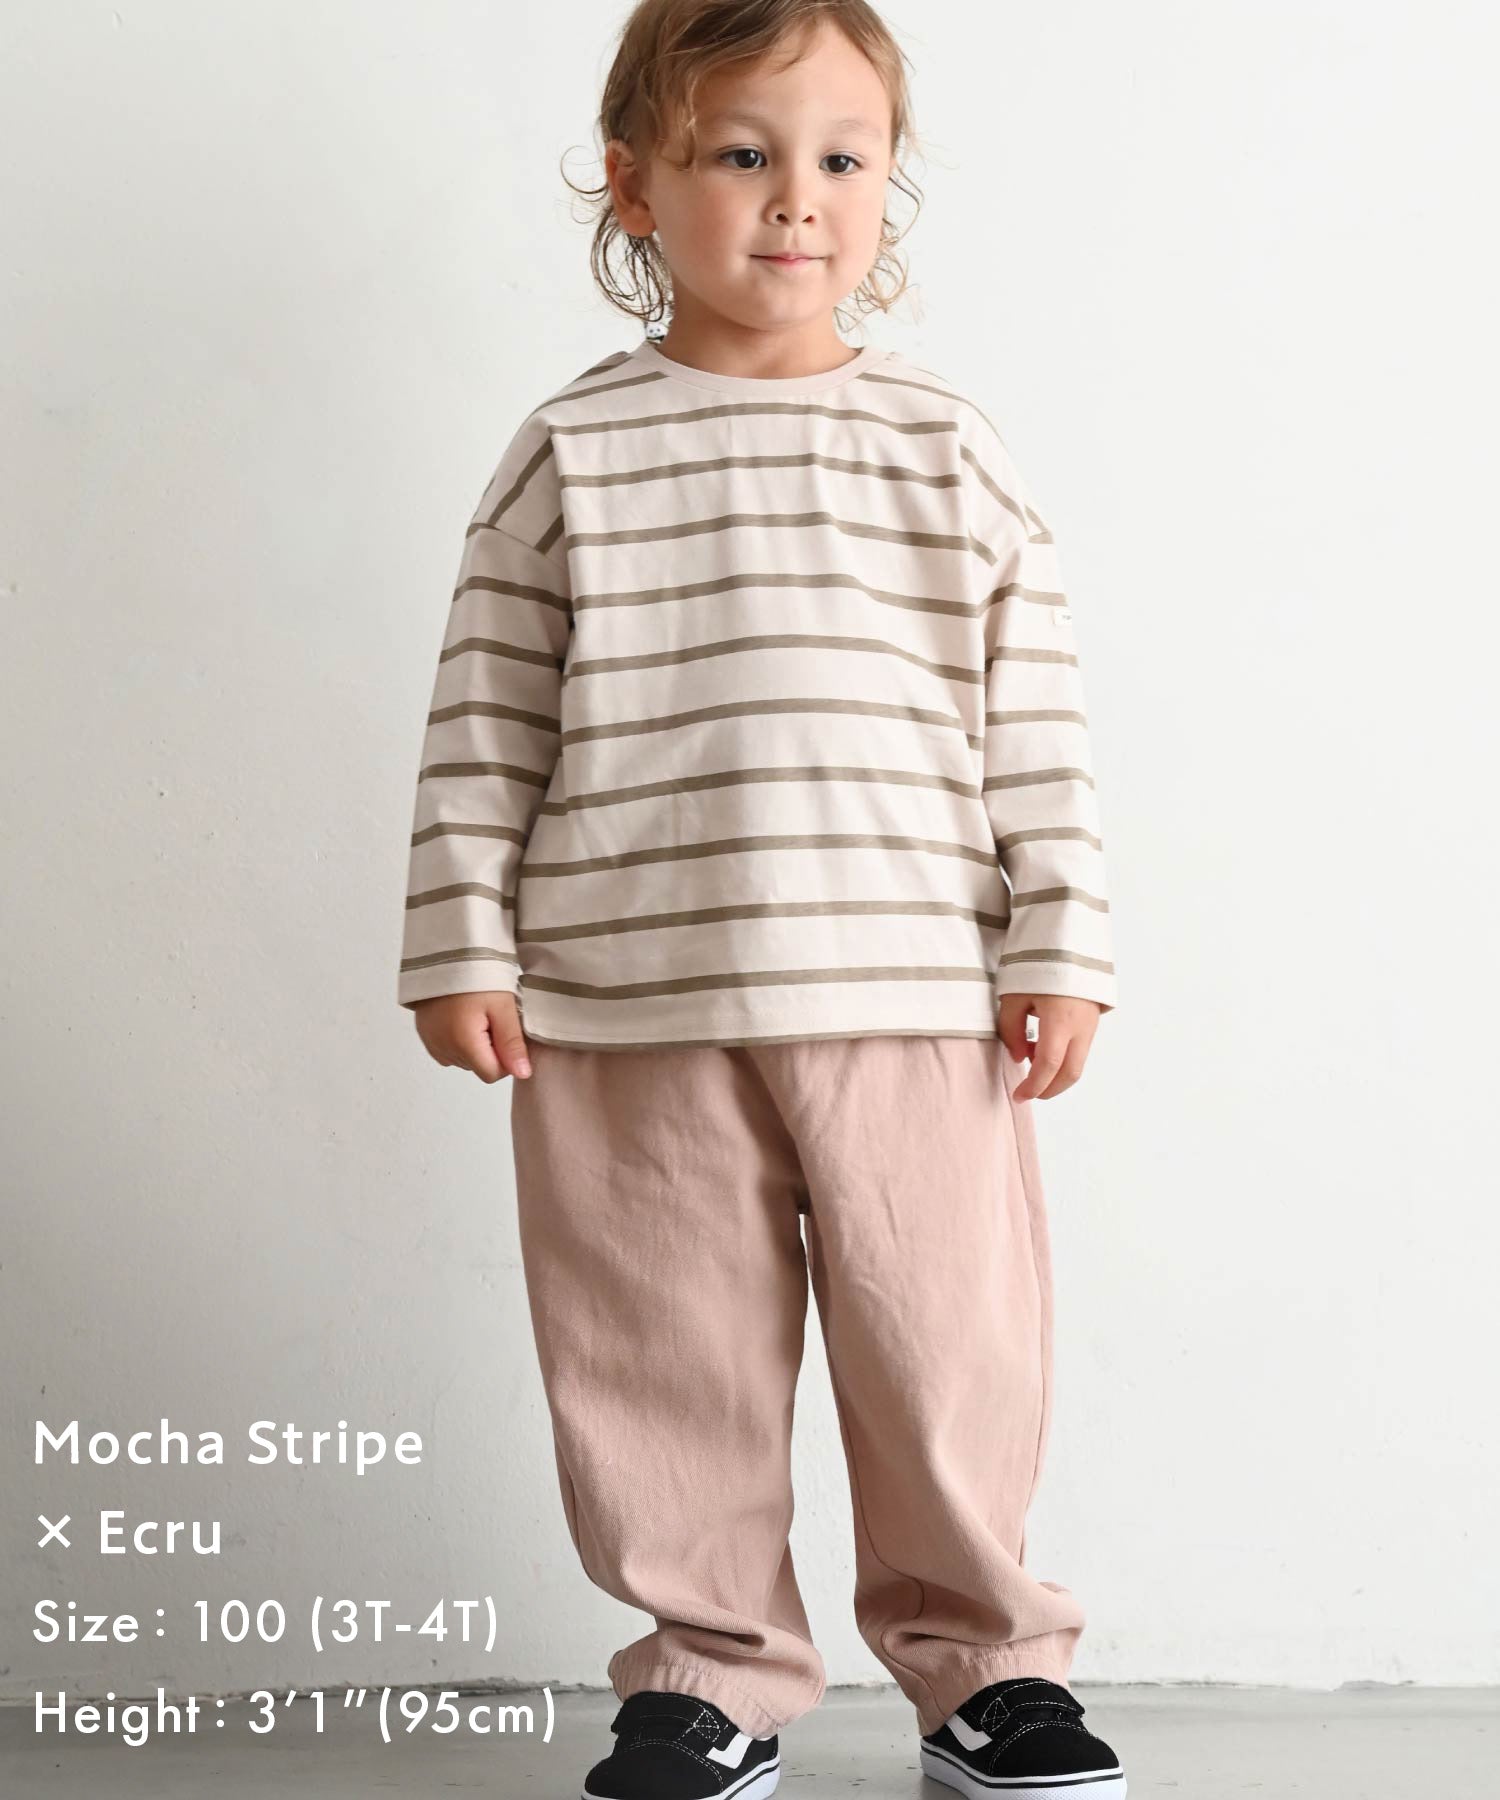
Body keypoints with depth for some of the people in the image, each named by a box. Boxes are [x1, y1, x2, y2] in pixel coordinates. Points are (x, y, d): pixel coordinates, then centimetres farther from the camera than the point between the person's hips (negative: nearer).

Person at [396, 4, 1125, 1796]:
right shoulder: (571, 451, 4)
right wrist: (461, 947, -1)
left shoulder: (951, 448, 7)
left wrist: (1060, 947, 2)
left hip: (916, 995, 1)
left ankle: (980, 1656, 25)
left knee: (947, 1349, 5)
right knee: (669, 1359, 7)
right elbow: (485, 720, 5)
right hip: (629, 1011, 0)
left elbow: (1035, 720, 7)